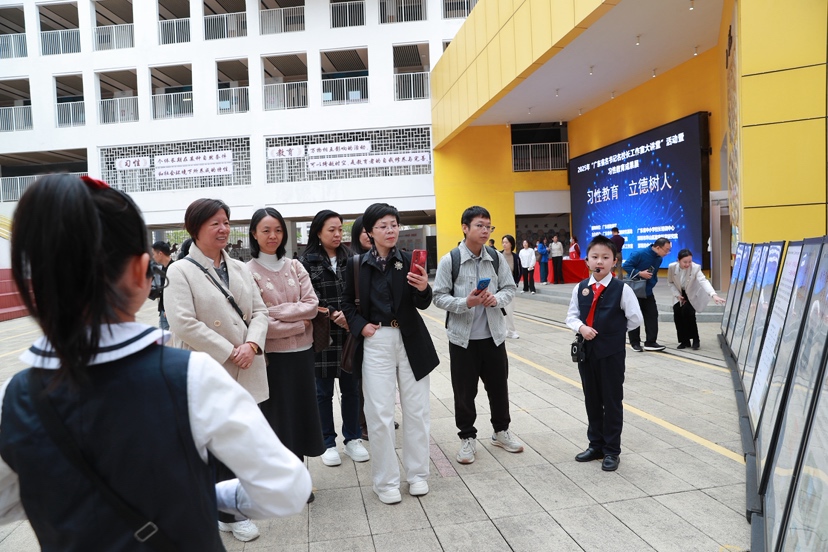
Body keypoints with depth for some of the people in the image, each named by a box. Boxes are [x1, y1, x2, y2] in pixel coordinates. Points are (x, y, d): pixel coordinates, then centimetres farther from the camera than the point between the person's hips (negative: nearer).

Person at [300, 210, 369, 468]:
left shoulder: (350, 259, 7)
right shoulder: (307, 261, -1)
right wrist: (332, 314, -17)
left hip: (350, 334, 3)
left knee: (351, 388, 10)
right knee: (324, 391, 9)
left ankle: (353, 439, 26)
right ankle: (327, 443, 23)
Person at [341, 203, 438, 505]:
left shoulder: (409, 261, -1)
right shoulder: (357, 264, -1)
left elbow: (422, 304, -7)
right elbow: (348, 303, 9)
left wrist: (423, 288, -28)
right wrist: (360, 325, -7)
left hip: (411, 341, 1)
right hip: (375, 342, -1)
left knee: (416, 410, 10)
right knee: (380, 415, 2)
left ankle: (417, 474, 27)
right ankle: (386, 480, 18)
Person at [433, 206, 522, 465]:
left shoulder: (497, 258, 0)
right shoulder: (449, 261, -10)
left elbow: (510, 288, 5)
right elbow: (439, 297, -8)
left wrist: (497, 299, -16)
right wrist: (465, 303, -23)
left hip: (493, 334, 3)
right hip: (462, 337, -3)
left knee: (498, 386, 16)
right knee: (464, 391, 8)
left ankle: (501, 431, 37)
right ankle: (467, 437, 27)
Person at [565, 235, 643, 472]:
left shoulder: (621, 289, -10)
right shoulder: (580, 288, 0)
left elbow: (635, 319, -5)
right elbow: (571, 315, 5)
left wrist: (614, 331, 2)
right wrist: (581, 328, -13)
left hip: (612, 352, -4)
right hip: (586, 351, 4)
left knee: (612, 401, 7)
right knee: (591, 400, 14)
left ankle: (611, 450, 20)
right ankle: (595, 445, 30)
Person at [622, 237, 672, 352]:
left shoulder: (659, 259, 4)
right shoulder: (639, 254, -20)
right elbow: (626, 266, -21)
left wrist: (653, 281, 0)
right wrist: (640, 273, -25)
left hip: (647, 291, 7)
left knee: (652, 315, 1)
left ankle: (650, 342, 6)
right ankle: (635, 343, 12)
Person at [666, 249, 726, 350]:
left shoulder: (695, 268, -30)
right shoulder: (672, 267, -22)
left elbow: (703, 281, -45)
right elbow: (670, 283, -5)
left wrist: (713, 295, -60)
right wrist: (677, 295, -17)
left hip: (692, 295, -3)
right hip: (680, 295, 3)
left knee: (687, 312, -23)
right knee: (677, 314, -13)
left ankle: (695, 340, -5)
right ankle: (684, 341, 3)